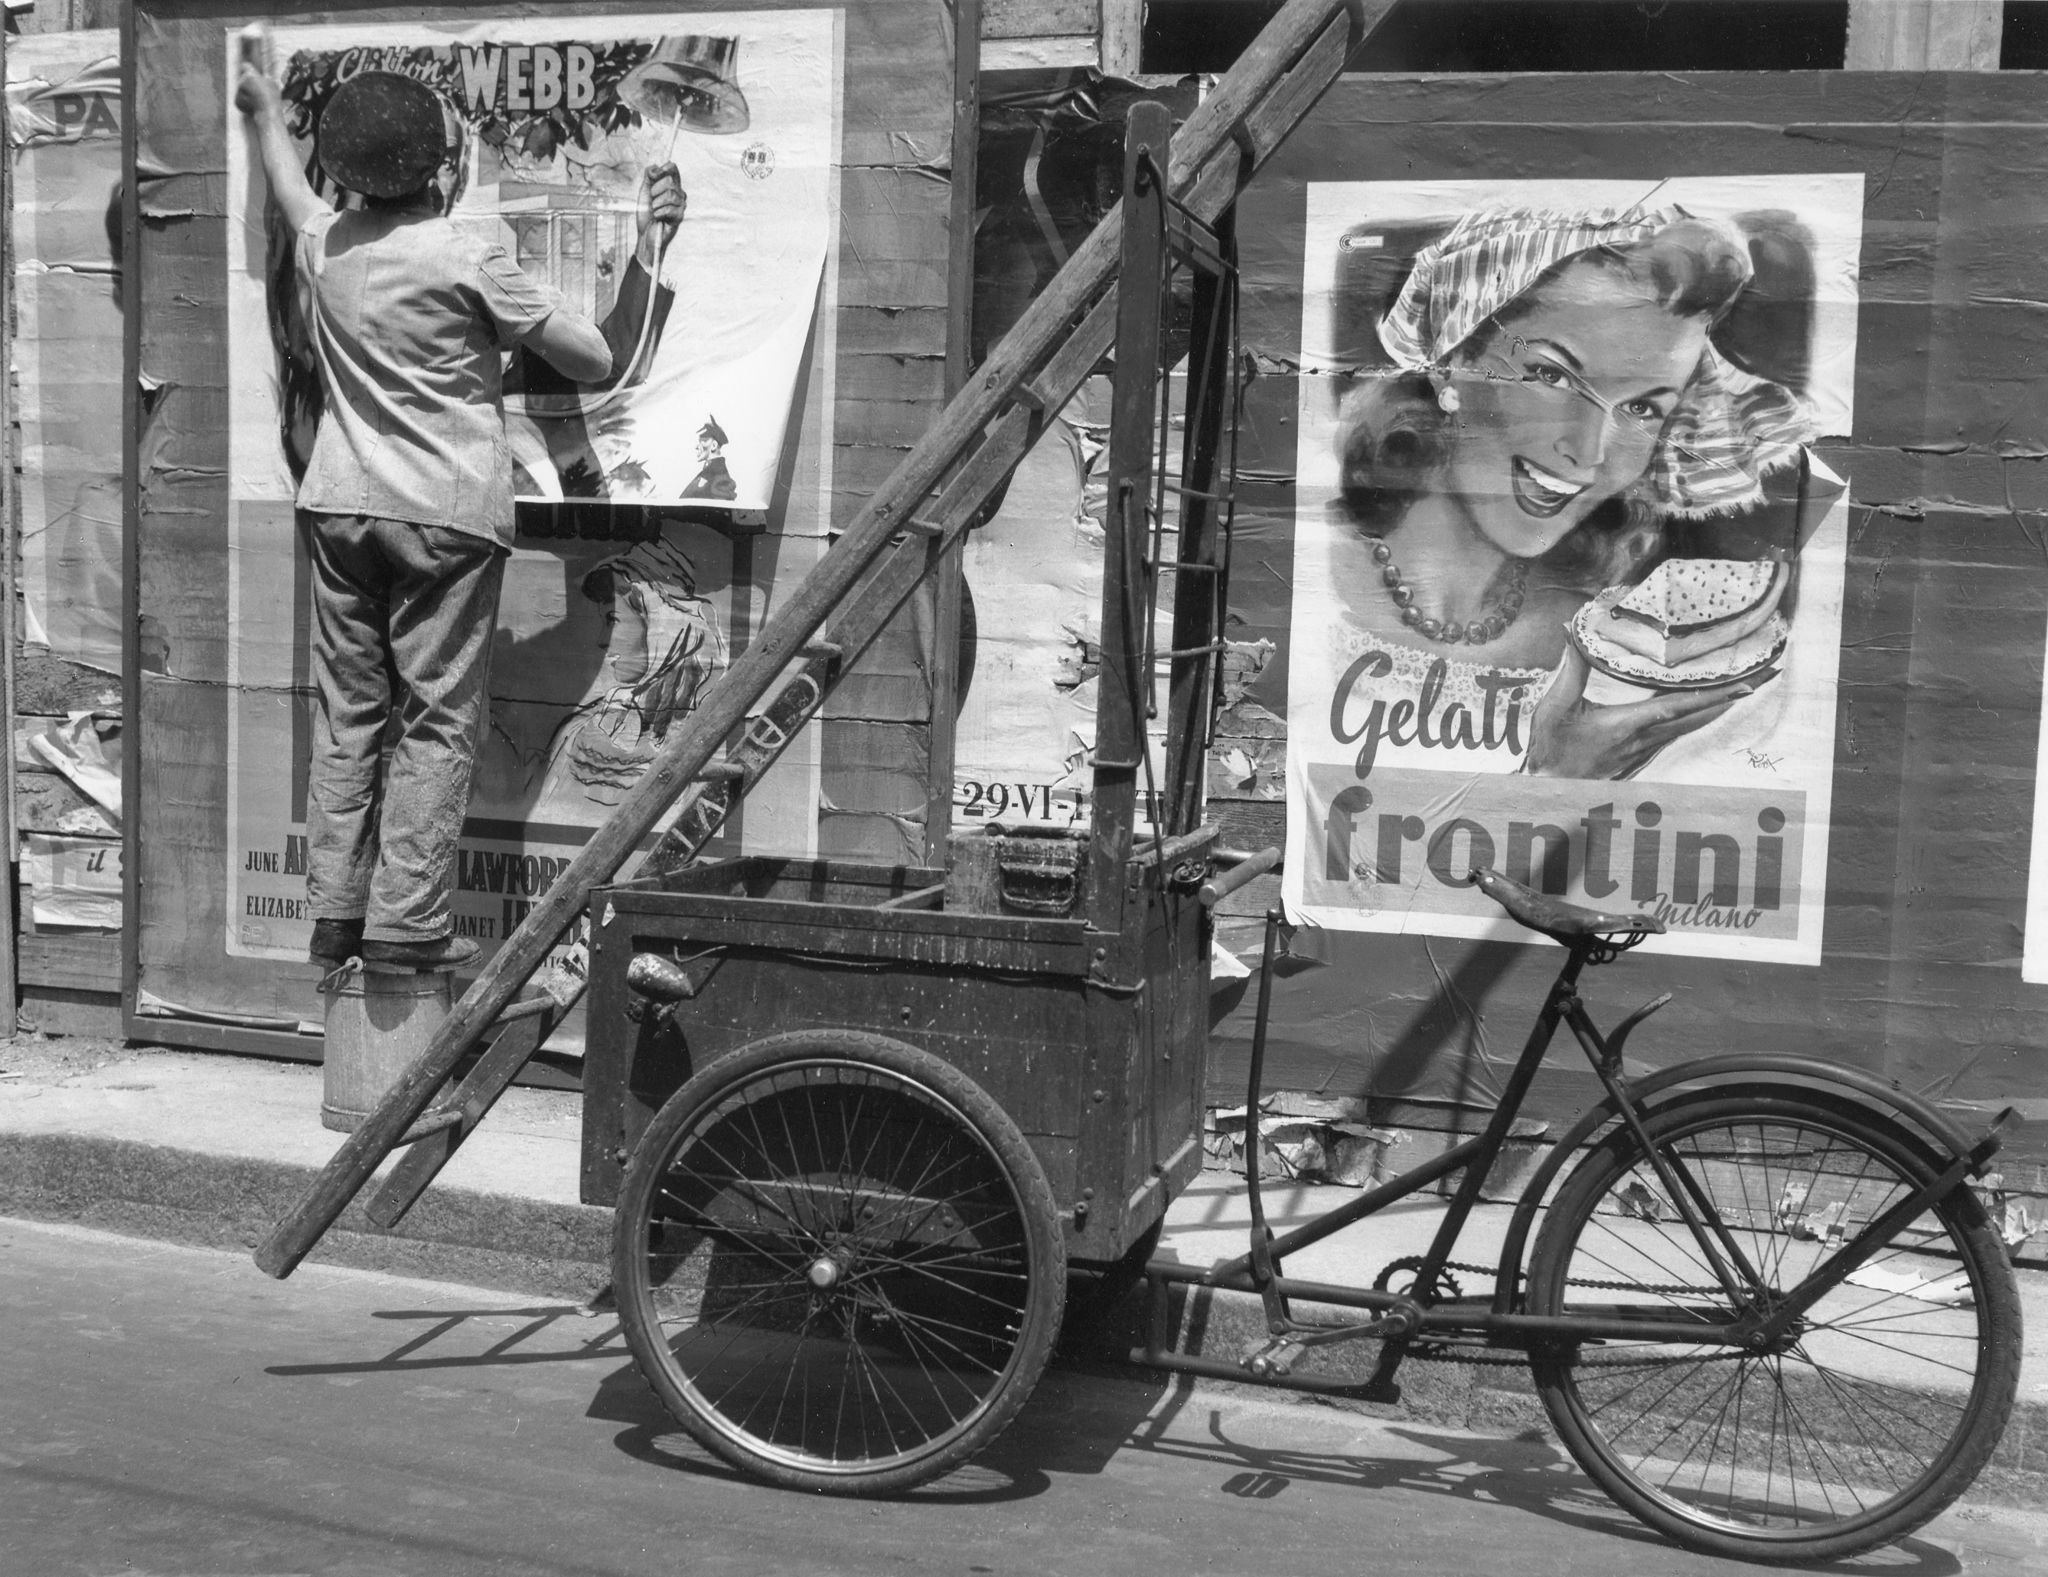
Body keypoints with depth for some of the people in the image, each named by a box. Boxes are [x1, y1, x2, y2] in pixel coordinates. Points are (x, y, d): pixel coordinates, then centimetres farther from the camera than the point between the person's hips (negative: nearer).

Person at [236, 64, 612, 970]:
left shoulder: (323, 243, 7)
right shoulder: (467, 262, -10)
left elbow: (291, 188, 34)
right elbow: (595, 360, -5)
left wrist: (263, 106, 53)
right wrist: (540, 315, 16)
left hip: (338, 504, 6)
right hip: (446, 515, -6)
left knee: (347, 714, 11)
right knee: (437, 721, -1)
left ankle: (335, 911, 14)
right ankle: (407, 923, -2)